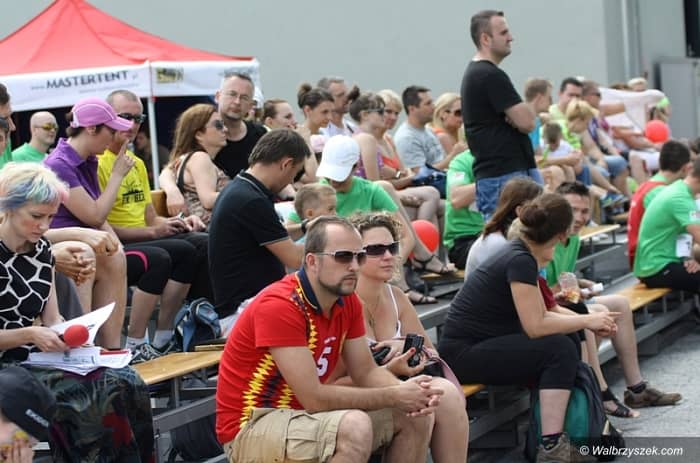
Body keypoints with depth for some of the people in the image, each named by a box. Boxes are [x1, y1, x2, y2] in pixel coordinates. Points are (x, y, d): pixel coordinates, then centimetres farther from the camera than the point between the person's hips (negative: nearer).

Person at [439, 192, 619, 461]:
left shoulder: (523, 254, 8)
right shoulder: (520, 261, -20)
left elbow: (540, 315, 13)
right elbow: (535, 326, -23)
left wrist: (587, 322, 3)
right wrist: (586, 321, -12)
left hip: (482, 344, 9)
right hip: (464, 353, -9)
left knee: (569, 338, 2)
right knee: (560, 349, -18)